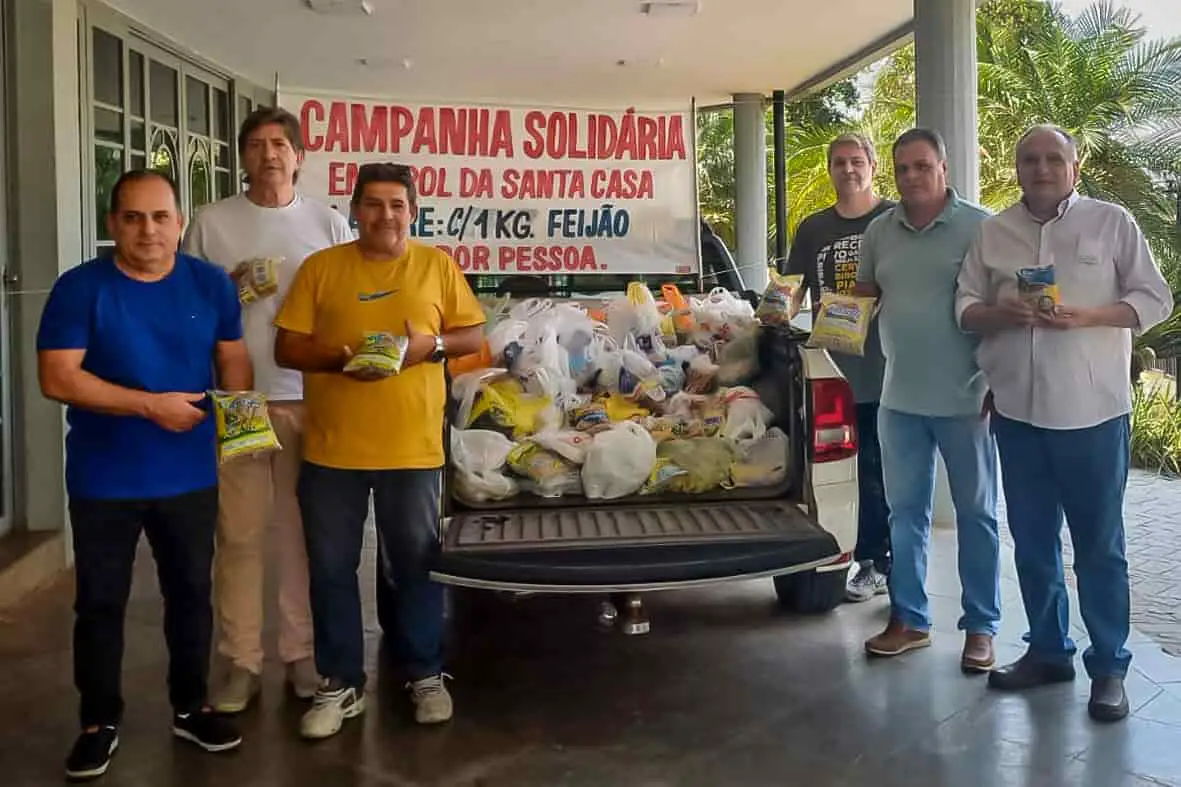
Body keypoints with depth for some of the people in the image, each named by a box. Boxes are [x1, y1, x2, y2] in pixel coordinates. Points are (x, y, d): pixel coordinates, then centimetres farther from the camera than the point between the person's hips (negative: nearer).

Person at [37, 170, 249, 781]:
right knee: (100, 602, 9)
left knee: (191, 593, 14)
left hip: (191, 475, 3)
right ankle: (99, 721, 25)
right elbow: (57, 378, -14)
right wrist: (151, 404, -21)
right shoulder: (80, 288, -9)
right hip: (103, 480, -2)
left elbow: (233, 360, 5)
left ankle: (190, 706, 31)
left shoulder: (211, 284, 1)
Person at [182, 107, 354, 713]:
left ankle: (302, 652, 20)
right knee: (238, 535, 3)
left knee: (304, 534, 8)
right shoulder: (211, 223, 4)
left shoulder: (330, 224, 6)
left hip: (310, 400, 1)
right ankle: (240, 660, 15)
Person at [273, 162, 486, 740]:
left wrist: (432, 345, -11)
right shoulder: (321, 267, 4)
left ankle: (426, 676, 27)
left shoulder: (437, 265, 5)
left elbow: (474, 335, 8)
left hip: (413, 448, -1)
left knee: (416, 565, 10)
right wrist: (337, 357, -16)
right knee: (332, 570, 8)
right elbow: (286, 347, 3)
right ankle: (341, 684, 23)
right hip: (332, 448, 1)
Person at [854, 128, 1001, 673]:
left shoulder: (979, 227, -7)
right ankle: (909, 619, 24)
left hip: (965, 398, -5)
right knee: (906, 512, 12)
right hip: (900, 398, 5)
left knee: (975, 514, 7)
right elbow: (863, 295, 19)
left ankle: (981, 627, 19)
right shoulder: (879, 231, 8)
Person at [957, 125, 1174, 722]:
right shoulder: (993, 232, 9)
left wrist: (1087, 317, -16)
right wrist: (1001, 313, -13)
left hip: (1093, 411, -3)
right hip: (1018, 411, 3)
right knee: (1032, 540, 12)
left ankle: (1109, 666, 15)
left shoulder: (1113, 223, 1)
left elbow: (1154, 299, 0)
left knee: (1100, 545, 3)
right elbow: (964, 308, 9)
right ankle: (1048, 650, 27)